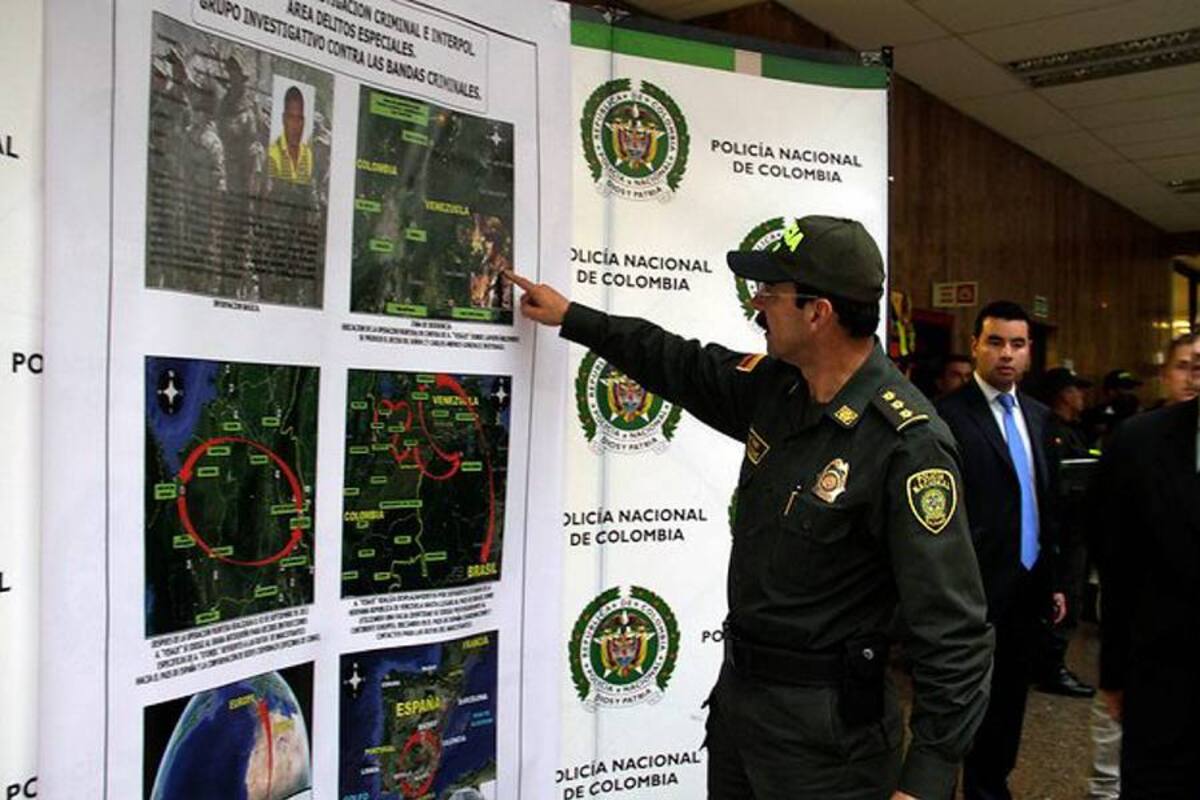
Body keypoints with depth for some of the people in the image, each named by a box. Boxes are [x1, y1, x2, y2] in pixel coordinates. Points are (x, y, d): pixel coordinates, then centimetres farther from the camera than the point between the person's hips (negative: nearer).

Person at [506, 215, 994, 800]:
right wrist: (572, 318, 21)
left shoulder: (908, 445, -24)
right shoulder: (776, 387, -1)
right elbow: (686, 367, 17)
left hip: (823, 724, -7)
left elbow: (952, 630, -24)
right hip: (737, 688, 8)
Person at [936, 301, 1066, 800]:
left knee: (1009, 705, 18)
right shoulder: (948, 416, -13)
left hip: (1027, 588, 7)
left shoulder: (1037, 416, 10)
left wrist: (1054, 580, 13)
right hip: (975, 591, -7)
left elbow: (1046, 504, 14)